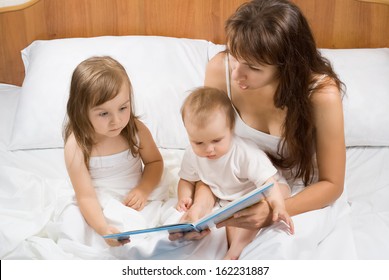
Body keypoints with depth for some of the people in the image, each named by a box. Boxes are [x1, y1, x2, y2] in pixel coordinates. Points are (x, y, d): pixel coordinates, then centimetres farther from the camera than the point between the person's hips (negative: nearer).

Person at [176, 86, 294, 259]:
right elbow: (186, 180, 1)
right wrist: (184, 197, -19)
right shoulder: (193, 154, -16)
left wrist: (279, 207, -48)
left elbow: (268, 182, -32)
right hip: (221, 199, 6)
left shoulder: (245, 153, -31)